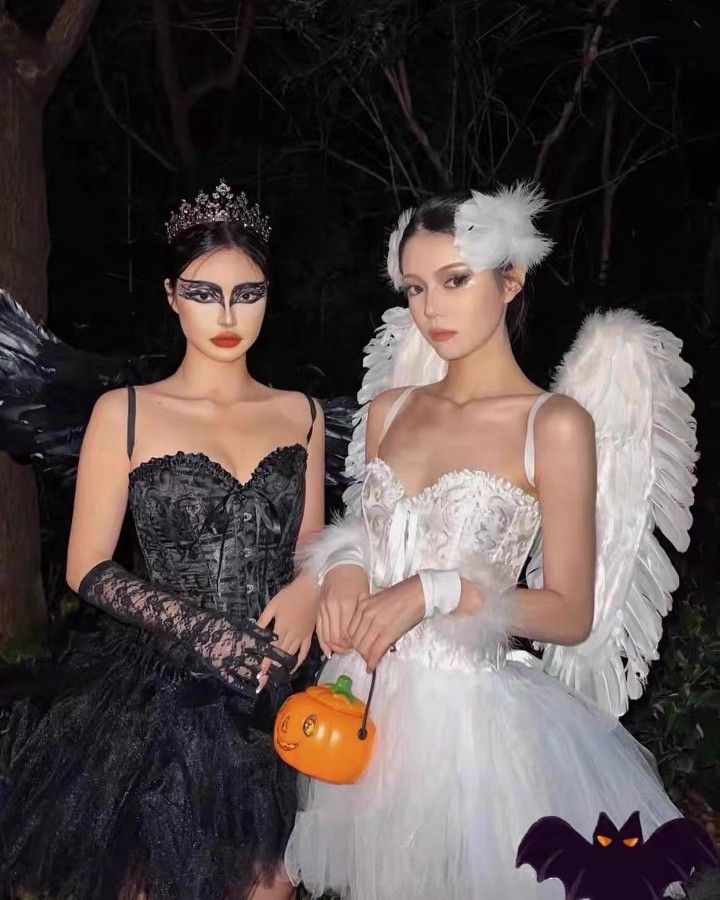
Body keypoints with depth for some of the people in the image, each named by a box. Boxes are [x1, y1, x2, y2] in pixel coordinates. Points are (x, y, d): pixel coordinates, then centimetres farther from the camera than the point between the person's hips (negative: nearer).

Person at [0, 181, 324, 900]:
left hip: (275, 700, 3)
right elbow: (87, 568, -3)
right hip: (160, 697, -3)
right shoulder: (125, 412, -3)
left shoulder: (300, 413, 8)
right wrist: (200, 630, -14)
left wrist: (310, 584, -7)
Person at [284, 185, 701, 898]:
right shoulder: (388, 408, 5)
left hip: (468, 710, -5)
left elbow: (571, 614, -11)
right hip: (363, 699, 5)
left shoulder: (556, 424, -12)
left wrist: (435, 592, -20)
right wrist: (345, 570, -5)